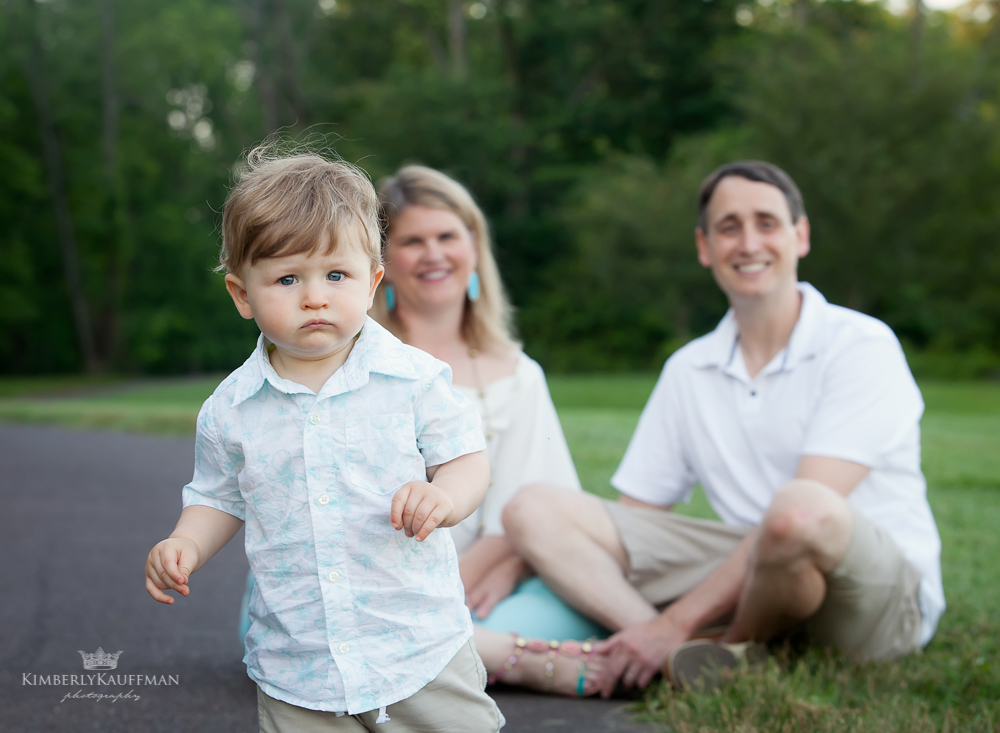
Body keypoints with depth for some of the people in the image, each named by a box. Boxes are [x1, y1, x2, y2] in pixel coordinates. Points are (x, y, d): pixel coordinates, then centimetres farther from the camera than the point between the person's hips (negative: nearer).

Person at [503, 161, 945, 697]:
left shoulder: (861, 346, -7)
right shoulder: (687, 370, 12)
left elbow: (802, 512, -18)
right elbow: (631, 518, 12)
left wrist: (677, 622, -22)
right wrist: (522, 557, -6)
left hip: (888, 594, -4)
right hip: (752, 572, 5)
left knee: (800, 510, -41)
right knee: (533, 508, -8)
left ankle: (733, 652, -10)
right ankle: (692, 659, -27)